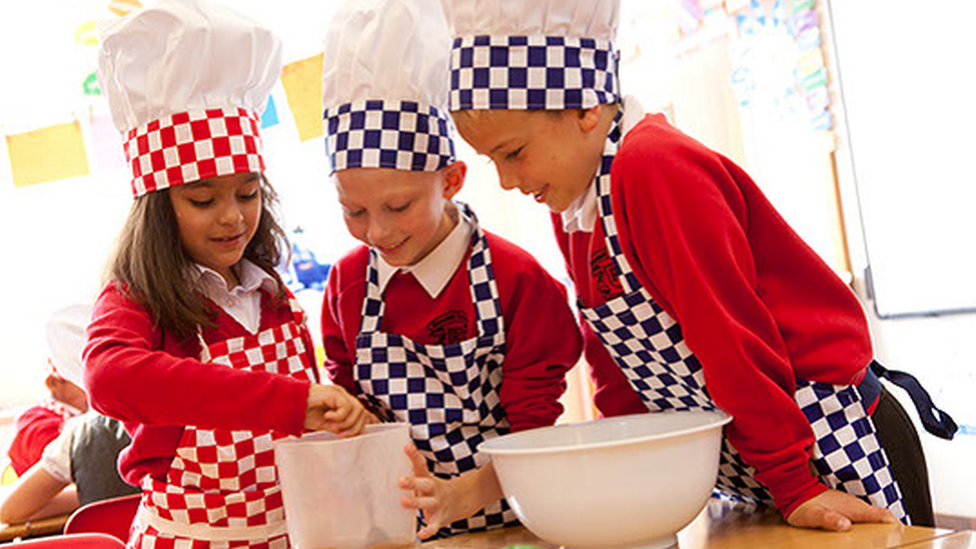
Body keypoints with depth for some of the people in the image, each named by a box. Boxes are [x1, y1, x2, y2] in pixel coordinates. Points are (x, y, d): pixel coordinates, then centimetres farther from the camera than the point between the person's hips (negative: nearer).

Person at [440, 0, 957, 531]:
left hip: (828, 439, -8)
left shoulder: (653, 170, -23)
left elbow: (733, 336, -25)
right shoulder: (569, 199, 5)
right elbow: (611, 351, 11)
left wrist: (793, 486, -22)